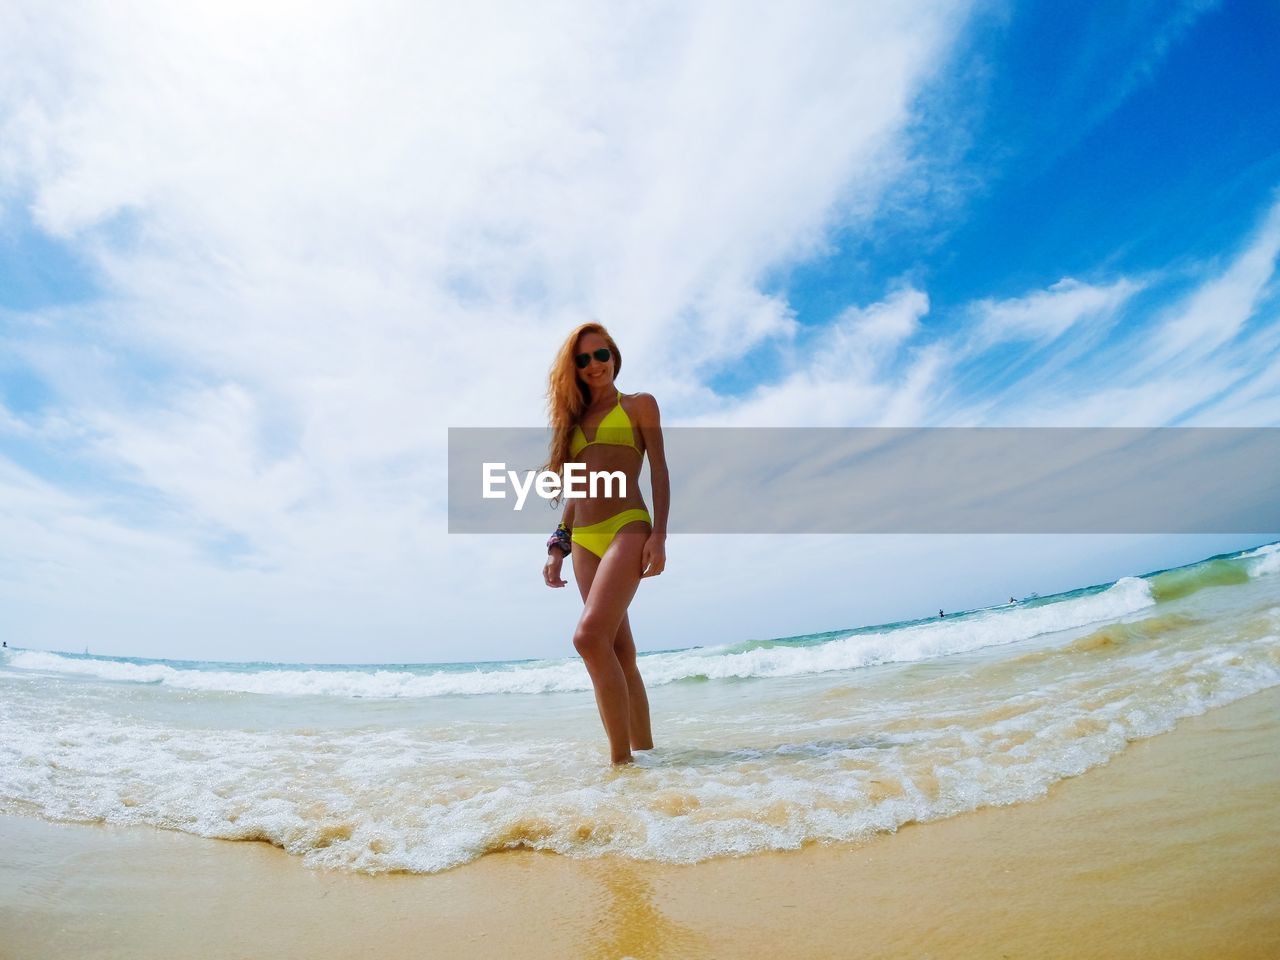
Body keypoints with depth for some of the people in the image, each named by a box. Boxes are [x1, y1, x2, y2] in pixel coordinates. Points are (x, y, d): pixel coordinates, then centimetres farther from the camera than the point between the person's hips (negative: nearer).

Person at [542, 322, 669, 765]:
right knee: (620, 653, 6)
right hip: (584, 540, 6)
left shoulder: (639, 405, 10)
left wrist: (659, 535, -11)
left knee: (590, 635, -23)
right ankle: (644, 747, 15)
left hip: (628, 527, -6)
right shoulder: (575, 417, 22)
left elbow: (659, 472, 1)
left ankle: (622, 756, -15)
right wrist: (557, 547, 13)